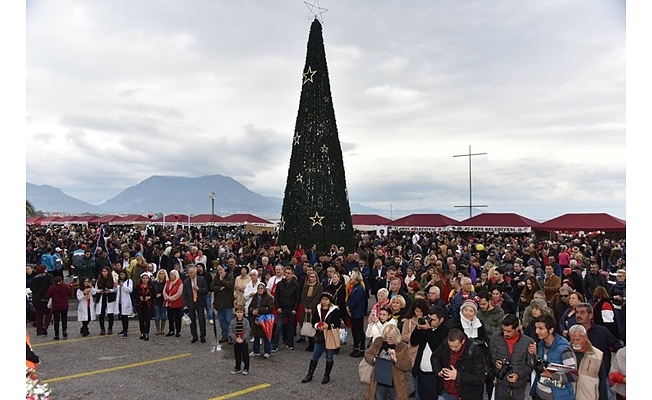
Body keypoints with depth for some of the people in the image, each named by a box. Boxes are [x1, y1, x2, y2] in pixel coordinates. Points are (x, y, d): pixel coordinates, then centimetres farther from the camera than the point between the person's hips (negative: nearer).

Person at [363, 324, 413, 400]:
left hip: (395, 384, -2)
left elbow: (408, 366, -11)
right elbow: (367, 354, 5)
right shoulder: (378, 342, -3)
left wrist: (395, 360, -24)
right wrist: (374, 359, -15)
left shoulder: (403, 347, -9)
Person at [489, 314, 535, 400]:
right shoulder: (495, 337, -9)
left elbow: (530, 364, -2)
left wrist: (519, 374, -16)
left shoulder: (528, 342, -12)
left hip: (519, 386, -1)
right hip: (501, 383, 1)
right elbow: (491, 357, 3)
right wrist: (495, 362, -18)